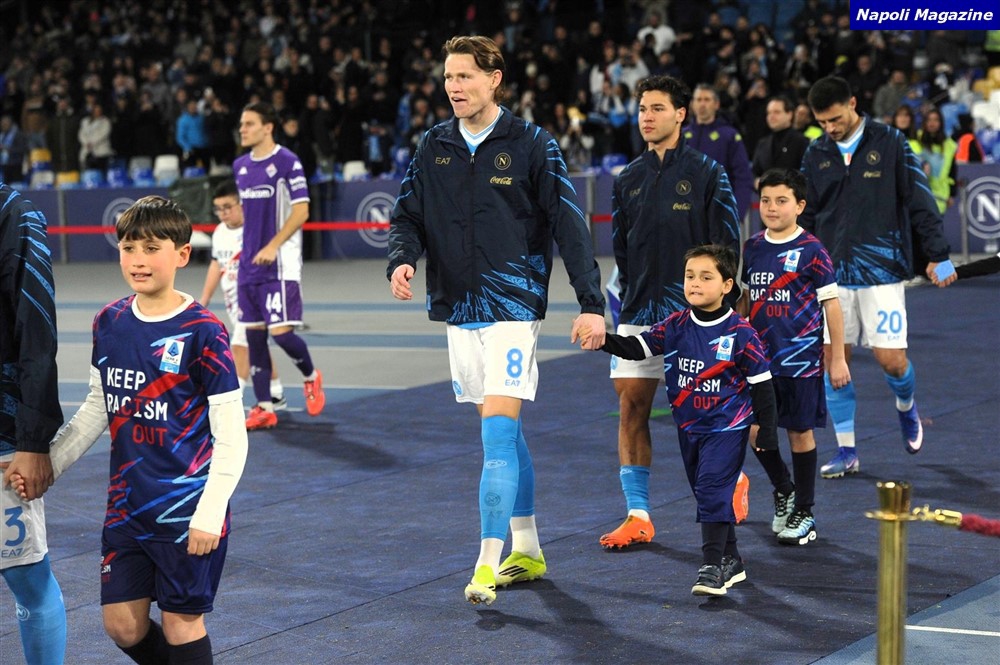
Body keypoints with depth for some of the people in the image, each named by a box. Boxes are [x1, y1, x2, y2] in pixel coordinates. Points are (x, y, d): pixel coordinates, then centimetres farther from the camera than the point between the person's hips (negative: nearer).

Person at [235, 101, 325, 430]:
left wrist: (273, 246, -21)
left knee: (280, 332, -11)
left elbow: (301, 210, -13)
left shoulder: (287, 162, -10)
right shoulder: (240, 166, 11)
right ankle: (264, 408, 10)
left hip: (279, 264, -7)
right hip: (250, 265, 7)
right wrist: (247, 246, 18)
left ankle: (311, 376, 18)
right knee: (254, 335, 4)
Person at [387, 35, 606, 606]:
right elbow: (409, 215, 10)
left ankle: (489, 562, -14)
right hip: (459, 308, 5)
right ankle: (527, 550, 23)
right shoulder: (434, 148, 8)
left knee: (498, 429, -14)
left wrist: (591, 303, -13)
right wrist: (402, 259, -12)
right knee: (505, 432, 13)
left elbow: (570, 225, -7)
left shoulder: (532, 145, -5)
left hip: (513, 306, -5)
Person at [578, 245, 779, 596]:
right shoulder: (676, 326, 0)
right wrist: (605, 340, -25)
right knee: (706, 494, 14)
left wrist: (767, 433, -6)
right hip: (689, 427, 6)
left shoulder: (740, 334, -12)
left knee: (713, 490, -16)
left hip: (726, 426, -6)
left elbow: (761, 383, -7)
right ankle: (731, 560, 28)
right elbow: (638, 347, -5)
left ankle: (712, 568, -17)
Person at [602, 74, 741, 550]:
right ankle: (638, 516, -2)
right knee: (632, 408, -5)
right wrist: (631, 295, 9)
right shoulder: (628, 180, 10)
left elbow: (728, 244, -2)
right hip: (638, 314, 4)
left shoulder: (707, 174, -2)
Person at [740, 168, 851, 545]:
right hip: (759, 357, 5)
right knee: (753, 429, 3)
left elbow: (831, 304, -5)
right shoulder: (753, 248, 7)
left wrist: (838, 358, -6)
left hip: (800, 358, -5)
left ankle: (804, 512, 17)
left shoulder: (811, 251, -8)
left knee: (800, 431, 4)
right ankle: (783, 490, 29)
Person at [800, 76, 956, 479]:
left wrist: (938, 255, -5)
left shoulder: (890, 143, -2)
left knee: (891, 359, -7)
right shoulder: (816, 154, 7)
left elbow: (919, 200, -1)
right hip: (832, 272, 3)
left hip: (882, 269, -3)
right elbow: (805, 216, 14)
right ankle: (846, 452, 10)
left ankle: (906, 407, 28)